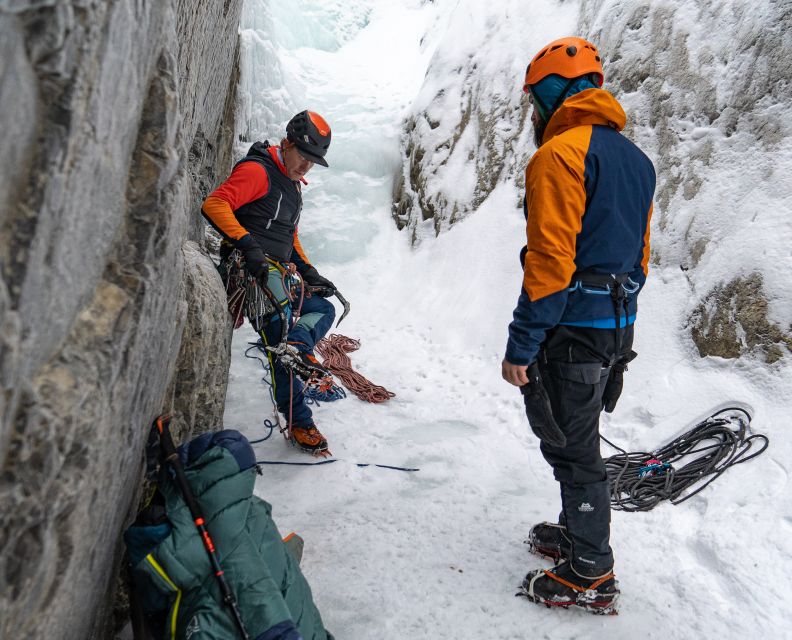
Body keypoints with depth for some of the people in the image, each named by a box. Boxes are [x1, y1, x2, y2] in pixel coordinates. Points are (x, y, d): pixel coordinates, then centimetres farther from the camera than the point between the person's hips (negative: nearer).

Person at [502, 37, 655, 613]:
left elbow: (550, 260, -21)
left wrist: (520, 346, -17)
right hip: (618, 326, 9)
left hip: (572, 328, -9)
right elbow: (640, 255, 18)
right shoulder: (635, 158, 14)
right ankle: (576, 531, 38)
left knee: (572, 447, 3)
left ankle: (591, 576, 16)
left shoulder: (560, 152, -15)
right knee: (578, 437, 22)